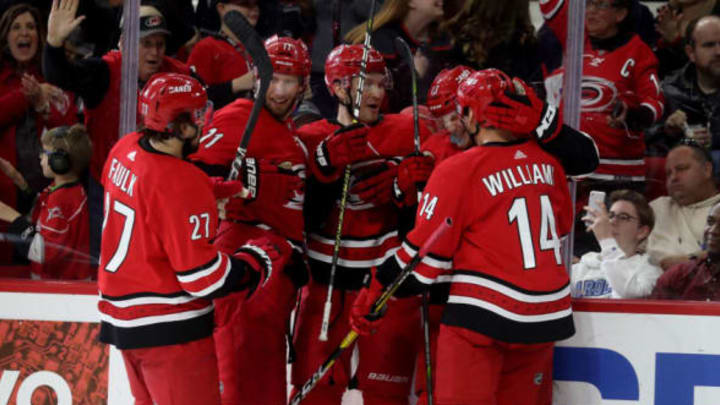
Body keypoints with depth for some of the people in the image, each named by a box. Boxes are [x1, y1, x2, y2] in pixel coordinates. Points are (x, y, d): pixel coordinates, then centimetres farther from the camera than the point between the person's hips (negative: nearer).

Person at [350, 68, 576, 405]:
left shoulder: (458, 172, -12)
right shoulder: (547, 162, 4)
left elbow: (426, 252, -9)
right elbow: (562, 225, 20)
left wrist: (377, 293, 2)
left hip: (484, 315, -6)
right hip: (544, 316, 6)